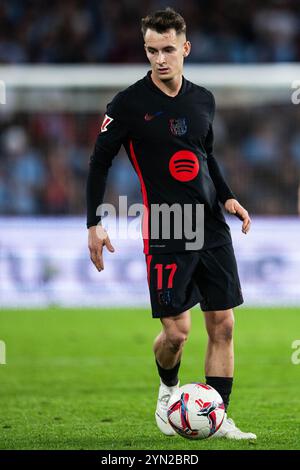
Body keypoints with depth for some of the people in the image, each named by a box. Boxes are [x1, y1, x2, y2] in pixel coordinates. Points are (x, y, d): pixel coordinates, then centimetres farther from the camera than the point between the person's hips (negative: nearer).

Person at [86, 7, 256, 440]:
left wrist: (227, 196, 10)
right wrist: (94, 224, -8)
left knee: (223, 324, 0)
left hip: (212, 227, 5)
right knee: (177, 330, -6)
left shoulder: (203, 100, 9)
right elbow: (100, 162, -1)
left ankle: (217, 419, 7)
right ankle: (168, 389, 26)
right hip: (165, 233, -5)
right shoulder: (129, 104, -6)